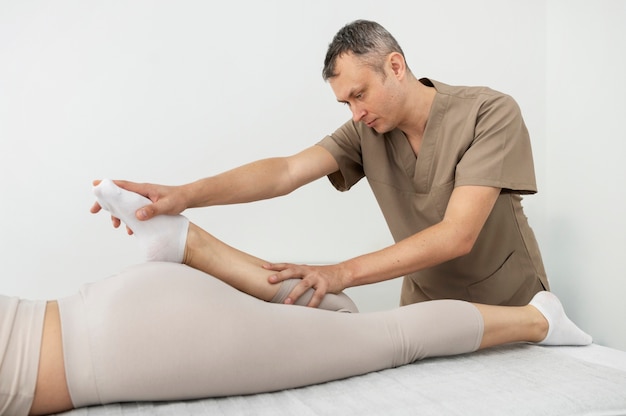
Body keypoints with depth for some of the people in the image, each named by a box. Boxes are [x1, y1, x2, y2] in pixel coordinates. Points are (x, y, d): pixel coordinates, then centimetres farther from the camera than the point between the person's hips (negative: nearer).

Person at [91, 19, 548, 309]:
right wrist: (185, 194, -36)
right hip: (425, 305, 3)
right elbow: (287, 171, -21)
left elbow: (457, 235, -29)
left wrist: (341, 274, -35)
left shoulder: (490, 113, -20)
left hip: (511, 308, -2)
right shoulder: (366, 132, -7)